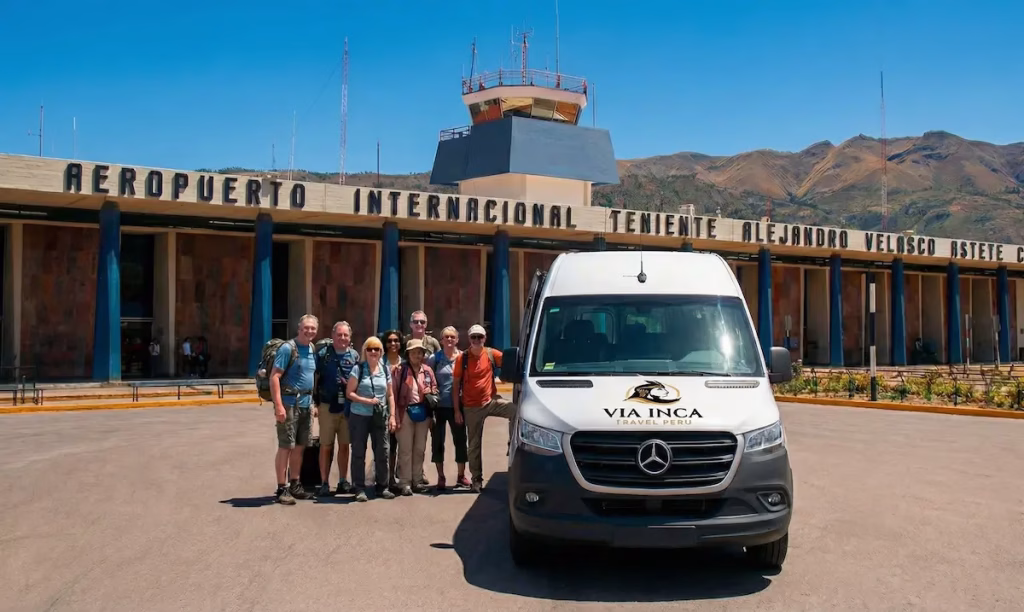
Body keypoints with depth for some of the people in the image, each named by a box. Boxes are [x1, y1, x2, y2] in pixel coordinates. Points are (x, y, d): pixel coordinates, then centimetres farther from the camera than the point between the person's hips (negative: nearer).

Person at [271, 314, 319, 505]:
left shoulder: (312, 349, 12)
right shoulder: (287, 348, -11)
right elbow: (274, 377, -16)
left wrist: (313, 403, 16)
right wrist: (278, 405, -22)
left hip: (306, 404, 7)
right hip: (289, 403, -7)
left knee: (299, 447, 13)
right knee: (286, 447, -4)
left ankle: (295, 486, 22)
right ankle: (281, 489, 2)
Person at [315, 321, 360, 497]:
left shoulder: (354, 356, 6)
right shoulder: (323, 355, -1)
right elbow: (314, 379, -1)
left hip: (348, 407, 2)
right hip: (327, 406, -2)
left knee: (344, 445, 10)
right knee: (326, 446, 3)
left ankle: (343, 481, 19)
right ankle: (324, 483, 9)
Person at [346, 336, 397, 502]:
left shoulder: (385, 370, 8)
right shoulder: (358, 369, -4)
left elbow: (390, 395, 11)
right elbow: (349, 393, -6)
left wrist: (392, 416, 4)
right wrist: (367, 401, -16)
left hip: (380, 416, 3)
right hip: (359, 416, -3)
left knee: (382, 452, 5)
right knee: (359, 453, 3)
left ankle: (383, 487, 17)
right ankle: (359, 488, 10)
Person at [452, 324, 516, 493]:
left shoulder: (492, 354, -2)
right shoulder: (462, 358, -5)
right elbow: (456, 385, -2)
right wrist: (457, 410, -4)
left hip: (490, 401, 1)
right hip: (471, 407, 0)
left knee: (515, 410, -27)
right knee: (474, 444, 8)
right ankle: (476, 479, 20)